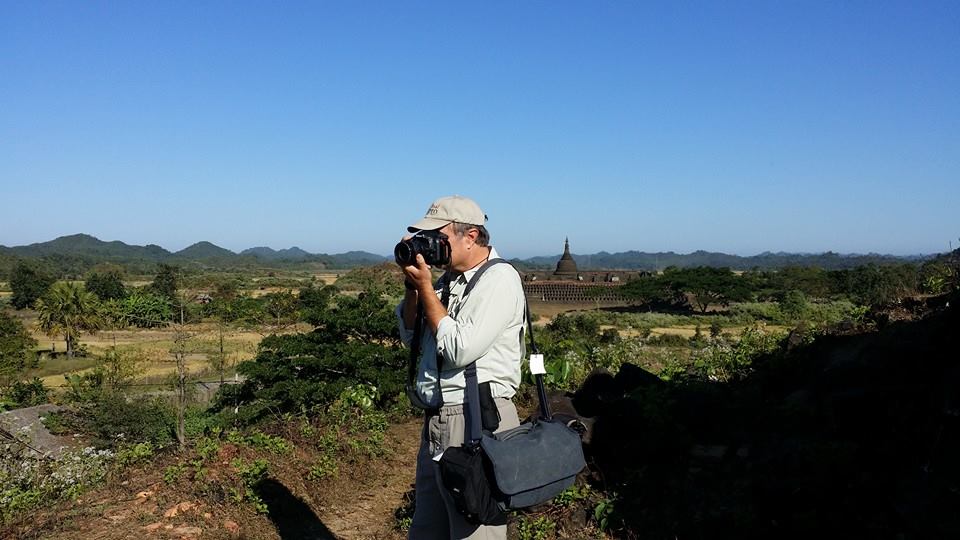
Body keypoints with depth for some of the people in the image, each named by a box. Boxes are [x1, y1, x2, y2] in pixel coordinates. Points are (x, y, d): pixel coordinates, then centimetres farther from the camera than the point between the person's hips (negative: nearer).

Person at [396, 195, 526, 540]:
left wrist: (425, 287, -12)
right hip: (436, 422, 9)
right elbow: (411, 337, 18)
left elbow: (460, 349, -21)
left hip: (477, 423, -9)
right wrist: (412, 287, 3)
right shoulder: (448, 279, 12)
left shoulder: (499, 278, -13)